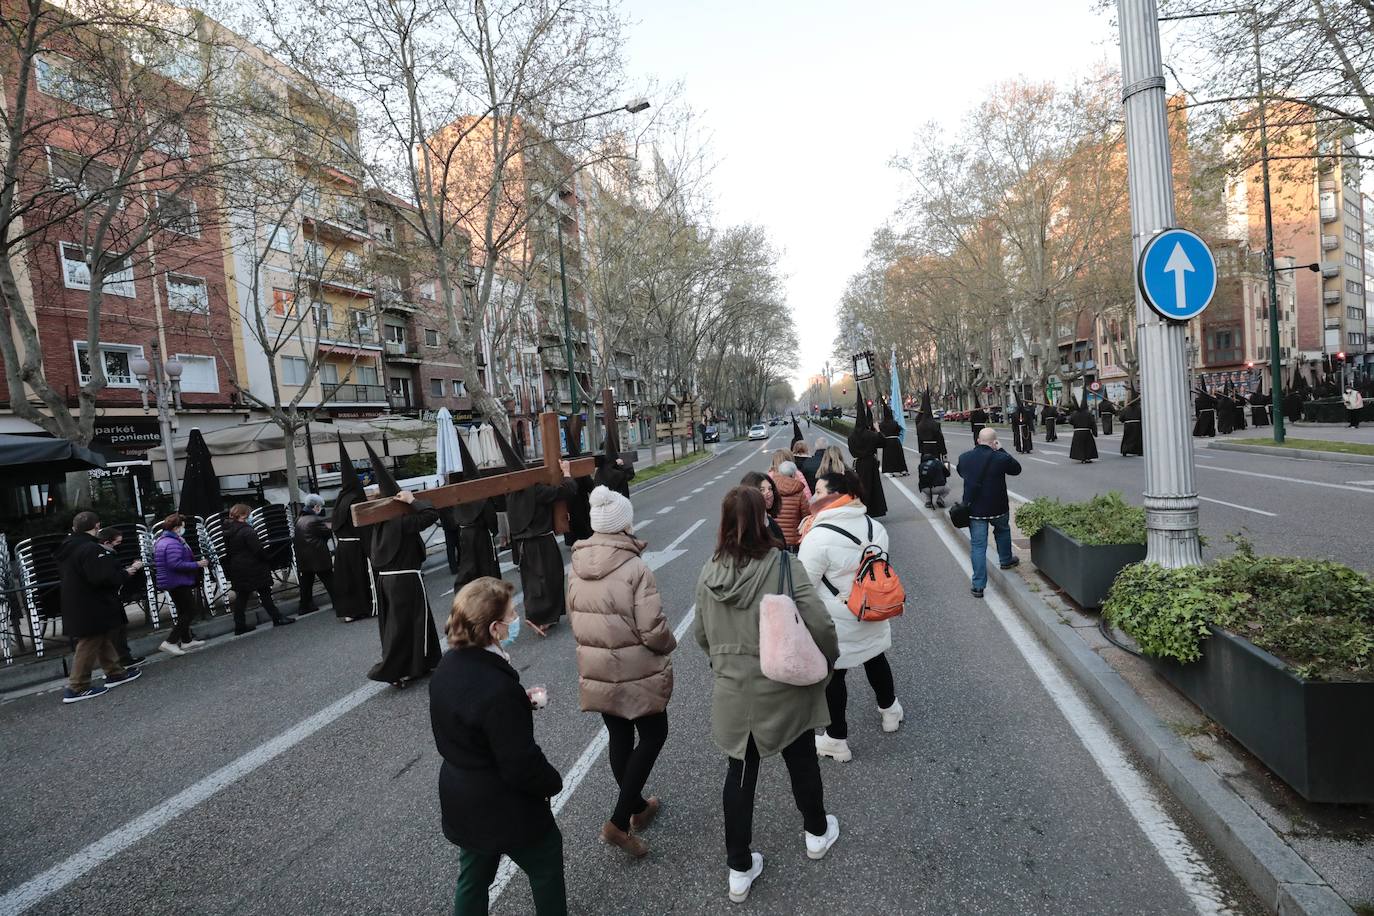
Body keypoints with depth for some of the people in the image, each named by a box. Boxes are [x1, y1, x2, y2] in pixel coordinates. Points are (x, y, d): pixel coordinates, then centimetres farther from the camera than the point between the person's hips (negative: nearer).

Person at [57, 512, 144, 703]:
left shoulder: (66, 548, 9)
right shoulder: (91, 549, -22)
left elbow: (63, 576, 22)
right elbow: (104, 577, -30)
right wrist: (126, 573, -13)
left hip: (76, 607, 10)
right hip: (91, 610, -10)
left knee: (102, 639, 19)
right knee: (89, 645, -1)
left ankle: (115, 672, 30)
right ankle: (76, 688, 5)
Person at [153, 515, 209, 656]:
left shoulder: (162, 540, 13)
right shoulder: (173, 543, -22)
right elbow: (176, 564, -30)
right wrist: (197, 564, -23)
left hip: (170, 583, 11)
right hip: (179, 583, -11)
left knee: (184, 612, 19)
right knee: (190, 612, -4)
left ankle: (186, 640, 27)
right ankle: (169, 642, -6)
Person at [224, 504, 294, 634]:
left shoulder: (227, 530, 7)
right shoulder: (246, 530, -19)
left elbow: (228, 550, 13)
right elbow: (258, 550, -20)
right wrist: (267, 560, -3)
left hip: (236, 570, 8)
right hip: (252, 568, -8)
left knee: (241, 596, 12)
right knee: (265, 593, 1)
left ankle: (240, 626, 16)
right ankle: (277, 618, 8)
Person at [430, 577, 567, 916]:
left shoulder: (448, 666, -8)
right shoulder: (498, 689, -35)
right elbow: (521, 765, -27)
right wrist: (552, 782, -8)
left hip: (461, 802, 8)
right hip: (505, 810, -7)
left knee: (473, 876, 27)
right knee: (547, 869, 19)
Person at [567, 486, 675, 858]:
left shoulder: (576, 568, -4)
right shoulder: (636, 569, -23)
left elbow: (573, 619, 7)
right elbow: (653, 632, -22)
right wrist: (669, 644, -2)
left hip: (596, 673, 6)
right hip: (638, 674, -5)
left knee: (619, 737, 22)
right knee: (653, 735, 14)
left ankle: (637, 807, 40)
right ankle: (619, 822, 10)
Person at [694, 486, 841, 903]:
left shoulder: (709, 573, -8)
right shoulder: (783, 565, -20)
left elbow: (701, 633, 2)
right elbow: (820, 623, -21)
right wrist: (827, 659, -2)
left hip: (732, 692, 2)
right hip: (784, 689, -2)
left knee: (739, 773, 17)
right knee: (801, 762, 24)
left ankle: (740, 868, 29)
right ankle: (817, 833, 48)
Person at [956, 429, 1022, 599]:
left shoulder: (964, 458, -3)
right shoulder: (1000, 458, -14)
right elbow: (1017, 468, 5)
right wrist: (1000, 450, 6)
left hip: (974, 509, 1)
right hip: (998, 508, -1)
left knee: (978, 545, 3)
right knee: (1003, 530, 31)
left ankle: (978, 585, 3)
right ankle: (1006, 560, 51)